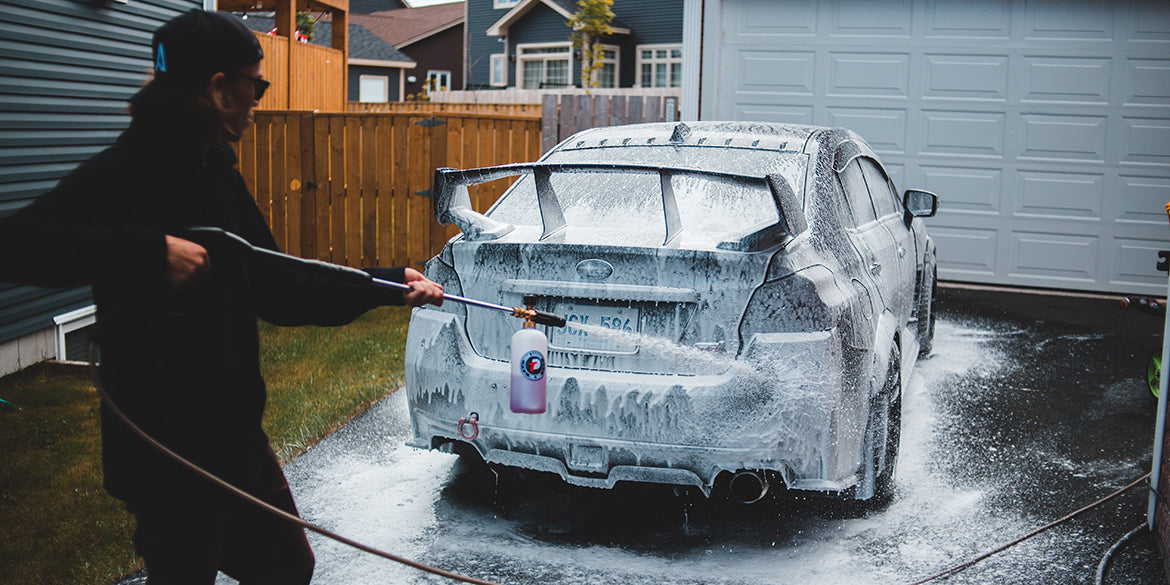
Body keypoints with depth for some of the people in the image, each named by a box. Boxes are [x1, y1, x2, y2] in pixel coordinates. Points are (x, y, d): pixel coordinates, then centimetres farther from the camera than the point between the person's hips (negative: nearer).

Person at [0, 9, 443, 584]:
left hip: (238, 440, 9)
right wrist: (153, 251, -36)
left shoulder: (219, 176, 9)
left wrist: (385, 286, 7)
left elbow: (277, 291, 12)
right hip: (167, 461, -9)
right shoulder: (123, 174, -18)